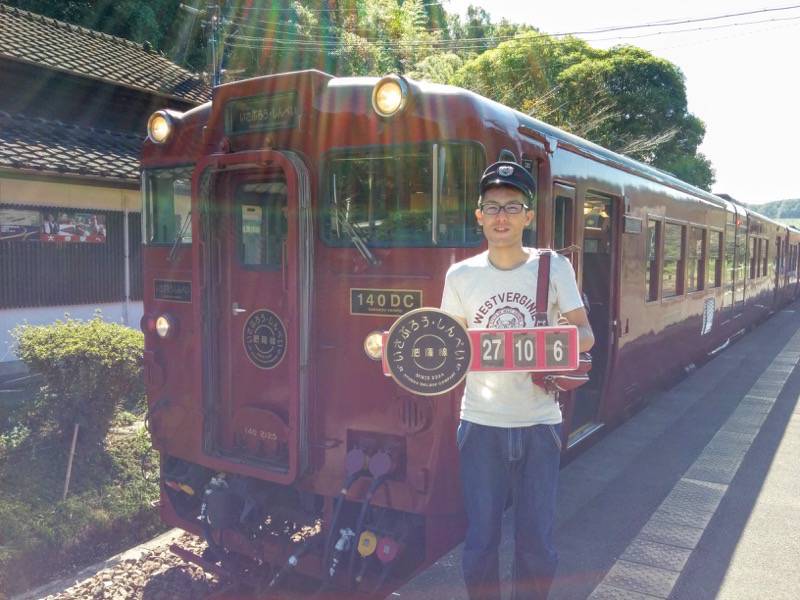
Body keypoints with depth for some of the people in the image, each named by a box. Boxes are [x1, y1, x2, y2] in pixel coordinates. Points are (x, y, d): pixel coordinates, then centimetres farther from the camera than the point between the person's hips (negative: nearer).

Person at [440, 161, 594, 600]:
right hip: (481, 424, 0)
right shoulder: (461, 275, 1)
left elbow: (585, 334, -1)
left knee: (536, 543, 8)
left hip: (539, 423, 0)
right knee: (480, 542, 6)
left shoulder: (554, 268, -1)